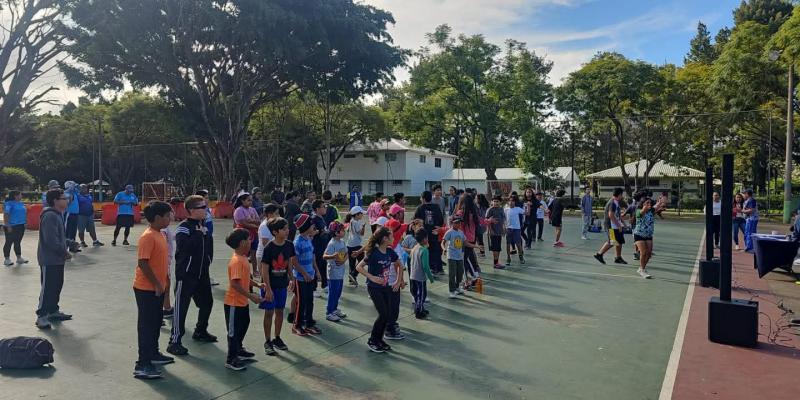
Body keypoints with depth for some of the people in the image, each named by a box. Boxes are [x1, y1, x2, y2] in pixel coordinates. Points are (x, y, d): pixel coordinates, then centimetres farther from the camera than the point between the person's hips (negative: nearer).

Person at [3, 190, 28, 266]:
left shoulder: (21, 204, 11)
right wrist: (8, 226, -20)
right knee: (9, 243, 2)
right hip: (12, 227, -7)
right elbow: (5, 215, -17)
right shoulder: (9, 204, -12)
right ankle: (7, 259, 11)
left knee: (18, 242, 15)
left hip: (20, 226, 7)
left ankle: (19, 258, 22)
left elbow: (24, 213, 21)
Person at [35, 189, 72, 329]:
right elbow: (51, 240, -25)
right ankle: (42, 316, 4)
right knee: (48, 287, -4)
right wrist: (64, 252, -15)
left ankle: (53, 311, 27)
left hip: (57, 258, 10)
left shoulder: (58, 214, 12)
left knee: (57, 286, 16)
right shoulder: (50, 216, -21)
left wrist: (64, 251, 9)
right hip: (49, 259, -10)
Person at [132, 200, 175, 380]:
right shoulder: (148, 237, -20)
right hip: (146, 289, -9)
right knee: (146, 325, -4)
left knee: (156, 322, 19)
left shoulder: (160, 235, 10)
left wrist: (165, 281, 17)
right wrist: (157, 284, -21)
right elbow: (142, 263, -24)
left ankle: (153, 354, 34)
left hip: (158, 288, 9)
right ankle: (142, 365, 3)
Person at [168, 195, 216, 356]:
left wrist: (208, 259, 8)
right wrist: (199, 234, -23)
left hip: (202, 273, 8)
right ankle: (174, 341, 2)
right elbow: (183, 247, -30)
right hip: (186, 274, -8)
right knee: (181, 306, -4)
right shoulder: (184, 228, -14)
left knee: (207, 302, 19)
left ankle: (200, 331, 38)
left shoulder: (204, 226, 10)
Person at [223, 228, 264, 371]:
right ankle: (231, 360, 14)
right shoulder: (236, 261, -25)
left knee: (243, 325, 23)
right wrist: (251, 296, -29)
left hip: (242, 301, 10)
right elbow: (235, 284, -30)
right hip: (234, 303, -10)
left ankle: (238, 350, 41)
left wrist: (257, 284, 7)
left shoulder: (243, 258, 6)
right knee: (234, 331, 2)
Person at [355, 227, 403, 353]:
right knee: (383, 314, -10)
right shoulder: (374, 253, -19)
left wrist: (399, 281, 7)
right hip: (374, 288, -6)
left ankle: (379, 340, 23)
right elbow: (359, 267, -19)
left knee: (387, 315, 6)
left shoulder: (390, 252, 0)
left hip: (386, 287, 7)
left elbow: (399, 265, 15)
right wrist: (372, 277, -27)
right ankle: (372, 340, 8)